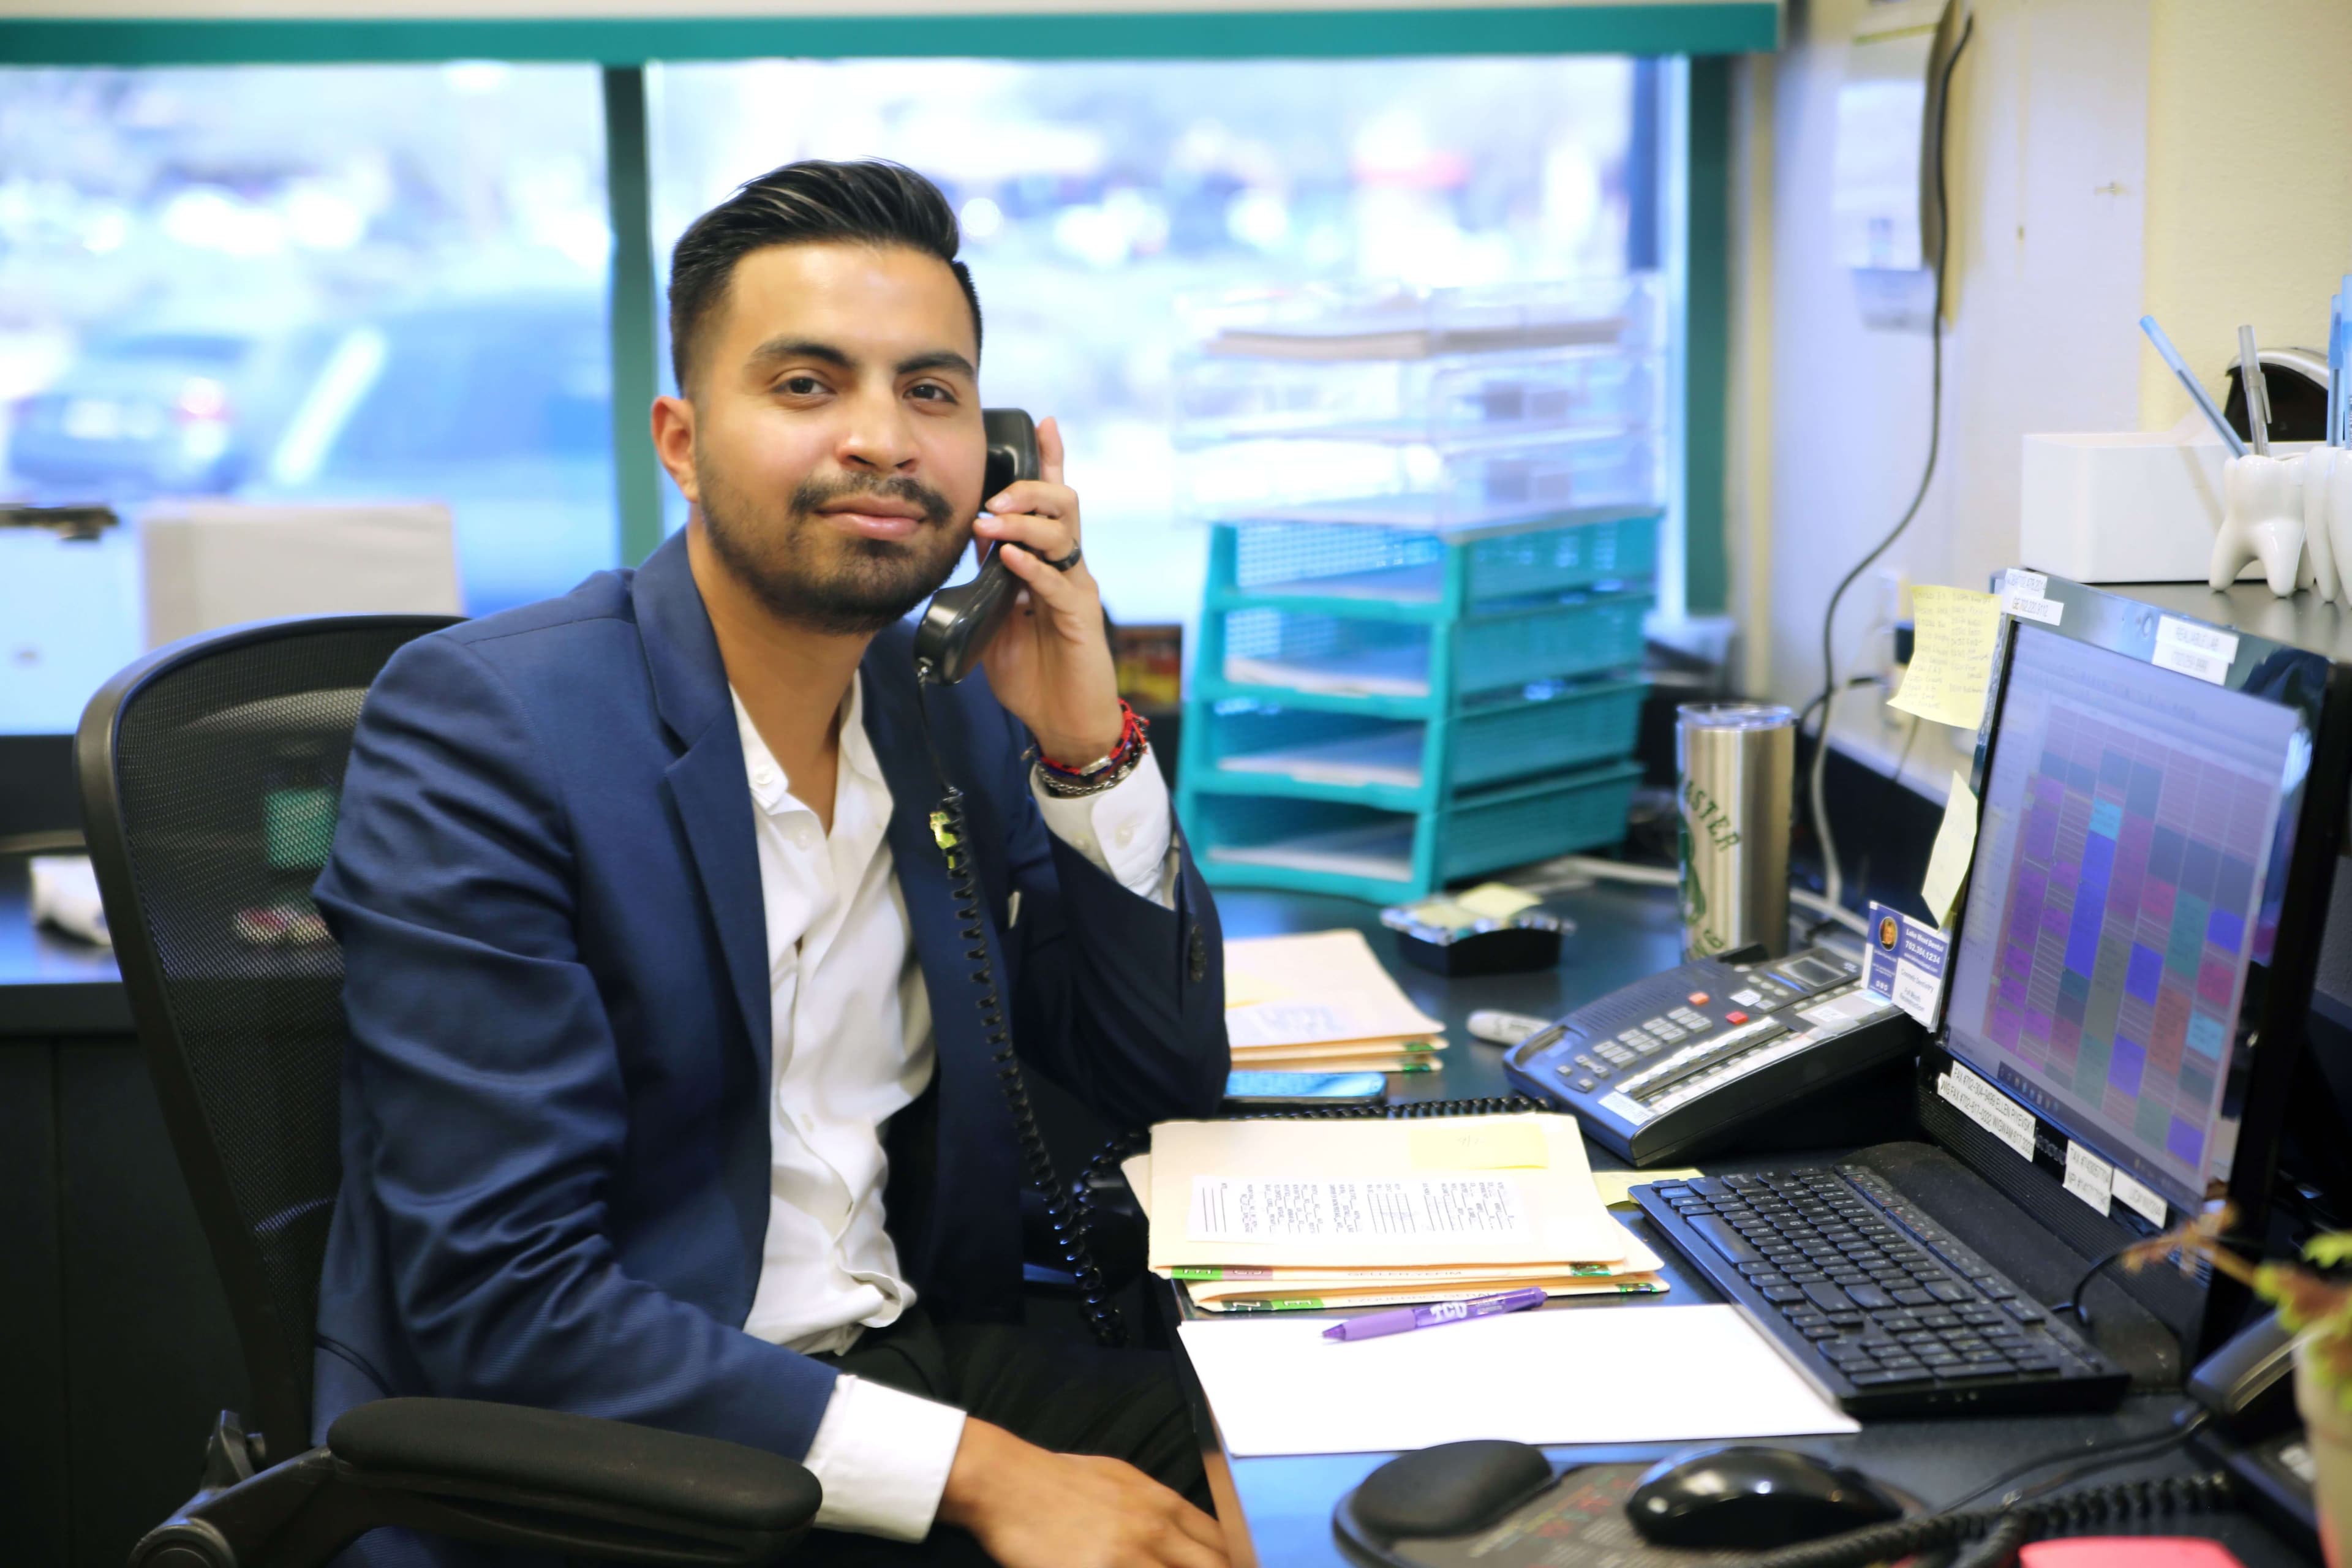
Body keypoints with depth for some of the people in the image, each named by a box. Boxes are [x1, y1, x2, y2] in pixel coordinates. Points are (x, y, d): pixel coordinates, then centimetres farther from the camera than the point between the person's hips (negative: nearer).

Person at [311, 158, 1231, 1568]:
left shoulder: (956, 709, 6)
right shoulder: (480, 724, -14)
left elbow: (1173, 1080, 10)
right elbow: (497, 1299, -20)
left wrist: (1087, 744, -6)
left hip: (913, 1365, 7)